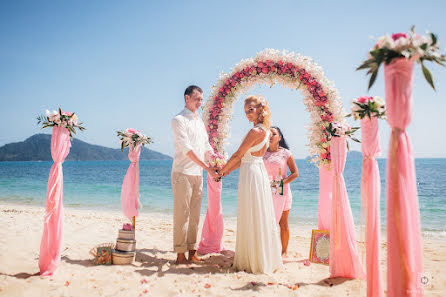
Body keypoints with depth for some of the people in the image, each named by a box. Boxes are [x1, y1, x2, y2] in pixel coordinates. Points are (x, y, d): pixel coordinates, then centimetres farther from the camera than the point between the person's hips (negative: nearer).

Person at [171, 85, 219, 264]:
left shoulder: (200, 122, 18)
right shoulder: (179, 120, -6)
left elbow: (206, 146, 19)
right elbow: (186, 148, -15)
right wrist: (207, 168, -20)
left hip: (198, 174, 7)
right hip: (183, 173, -7)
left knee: (194, 215, 10)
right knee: (182, 214, -3)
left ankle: (192, 252, 18)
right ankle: (180, 254, 6)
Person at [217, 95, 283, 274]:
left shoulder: (256, 131, -16)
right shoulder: (264, 130, 14)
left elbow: (238, 155, -13)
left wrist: (222, 170, 0)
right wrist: (228, 170, 17)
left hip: (251, 174, -10)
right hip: (259, 171, 10)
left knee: (252, 219, 0)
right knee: (260, 218, 15)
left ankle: (256, 262, 12)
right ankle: (265, 260, 26)